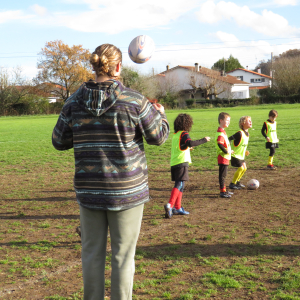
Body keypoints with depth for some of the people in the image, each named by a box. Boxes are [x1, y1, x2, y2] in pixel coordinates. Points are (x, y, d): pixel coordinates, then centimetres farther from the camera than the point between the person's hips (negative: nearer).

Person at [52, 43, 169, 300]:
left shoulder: (75, 101, -1)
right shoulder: (133, 101, -11)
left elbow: (59, 141, 8)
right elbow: (158, 136, -1)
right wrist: (160, 114, 19)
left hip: (89, 190, 3)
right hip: (126, 190, -3)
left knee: (92, 253, 15)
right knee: (123, 255, 8)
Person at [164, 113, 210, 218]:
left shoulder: (175, 135, 16)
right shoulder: (184, 134, -8)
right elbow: (190, 143, -26)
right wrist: (204, 140, -17)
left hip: (174, 163, 8)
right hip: (182, 162, -8)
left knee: (180, 185, 16)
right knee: (179, 185, -11)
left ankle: (178, 208, 19)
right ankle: (170, 205, -25)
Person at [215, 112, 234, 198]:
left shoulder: (222, 131, 14)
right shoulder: (220, 133, -20)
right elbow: (220, 144, -30)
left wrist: (229, 150, 14)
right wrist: (226, 151, -22)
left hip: (225, 157, 10)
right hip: (223, 157, -10)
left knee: (223, 175, 17)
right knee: (222, 175, -4)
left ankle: (224, 190, 26)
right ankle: (222, 192, 1)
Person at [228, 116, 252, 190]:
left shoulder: (247, 133, 4)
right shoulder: (240, 133, -24)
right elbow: (229, 139, -25)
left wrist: (245, 151, 18)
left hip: (241, 155, 9)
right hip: (236, 155, -9)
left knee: (244, 168, 13)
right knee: (241, 168, -11)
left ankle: (237, 181, 31)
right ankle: (232, 184, 2)